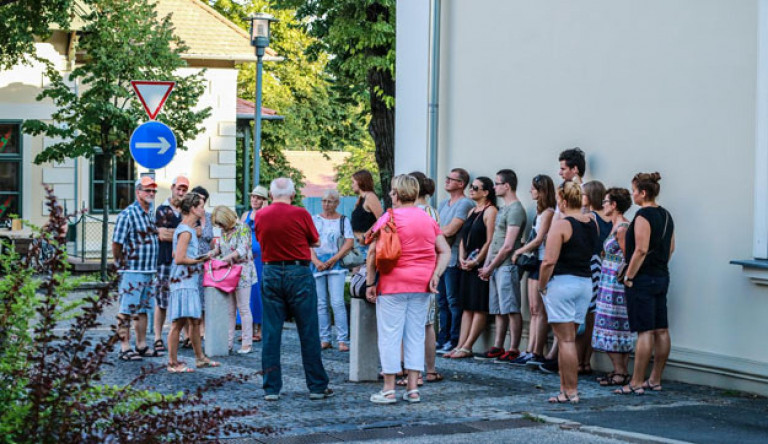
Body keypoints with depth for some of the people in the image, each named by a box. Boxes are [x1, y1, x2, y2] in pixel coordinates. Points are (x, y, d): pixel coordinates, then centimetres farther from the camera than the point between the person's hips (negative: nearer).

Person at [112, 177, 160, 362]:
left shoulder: (150, 214, 14)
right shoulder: (128, 214, -12)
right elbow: (116, 244, -13)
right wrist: (122, 265, -6)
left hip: (148, 272, 8)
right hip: (132, 271, -8)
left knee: (143, 310, 14)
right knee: (126, 311, -4)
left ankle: (142, 346, 22)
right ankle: (125, 349, -2)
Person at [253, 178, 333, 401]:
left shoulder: (260, 216, 1)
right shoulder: (300, 214, -8)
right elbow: (316, 242, 5)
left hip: (270, 273, 3)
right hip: (298, 274, -3)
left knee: (271, 333, 6)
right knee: (308, 332, 4)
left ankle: (271, 388, 4)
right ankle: (317, 386, 7)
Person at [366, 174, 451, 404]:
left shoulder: (388, 218, -7)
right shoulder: (428, 219, 10)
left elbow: (373, 253, -12)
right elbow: (445, 251, 8)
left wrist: (370, 283, -7)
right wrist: (435, 275, 1)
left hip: (393, 285, -5)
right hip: (422, 285, 5)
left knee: (390, 336, 0)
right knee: (416, 336, 9)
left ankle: (389, 390, 1)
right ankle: (413, 389, 9)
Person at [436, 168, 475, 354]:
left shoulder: (465, 204, -8)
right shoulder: (443, 204, 20)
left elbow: (450, 230, -15)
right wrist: (443, 232, -5)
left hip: (453, 259, -8)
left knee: (453, 301, -5)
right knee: (441, 301, 10)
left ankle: (454, 342, -2)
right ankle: (442, 340, 14)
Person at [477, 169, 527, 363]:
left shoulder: (515, 210, -11)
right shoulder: (503, 209, 19)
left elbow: (508, 246, -15)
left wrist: (491, 267, -11)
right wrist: (487, 265, 13)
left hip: (507, 266, -10)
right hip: (496, 267, 10)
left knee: (511, 310, -7)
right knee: (499, 310, 11)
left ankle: (513, 350, -6)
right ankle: (497, 348, 14)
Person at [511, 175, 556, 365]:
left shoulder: (548, 213, -11)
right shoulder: (541, 212, 16)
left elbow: (539, 240, -14)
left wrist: (520, 251, -4)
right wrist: (524, 251, 1)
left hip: (542, 263, -9)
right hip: (534, 262, 9)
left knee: (539, 310, -7)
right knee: (533, 310, 7)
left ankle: (537, 354, -5)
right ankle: (530, 351, 8)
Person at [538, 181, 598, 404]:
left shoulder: (561, 225, -14)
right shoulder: (592, 224, 6)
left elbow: (549, 261, -19)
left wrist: (541, 285, -6)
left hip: (562, 283, -7)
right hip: (586, 283, 7)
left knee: (565, 340, -3)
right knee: (568, 339, 13)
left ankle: (571, 391, -3)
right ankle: (565, 388, 15)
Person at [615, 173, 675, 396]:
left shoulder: (643, 215, -15)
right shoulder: (665, 215, 12)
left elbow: (641, 250, -21)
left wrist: (629, 277, -14)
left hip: (643, 279, -9)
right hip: (662, 277, 9)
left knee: (645, 332, -9)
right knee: (661, 330, 9)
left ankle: (637, 383, -6)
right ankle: (655, 380, 16)